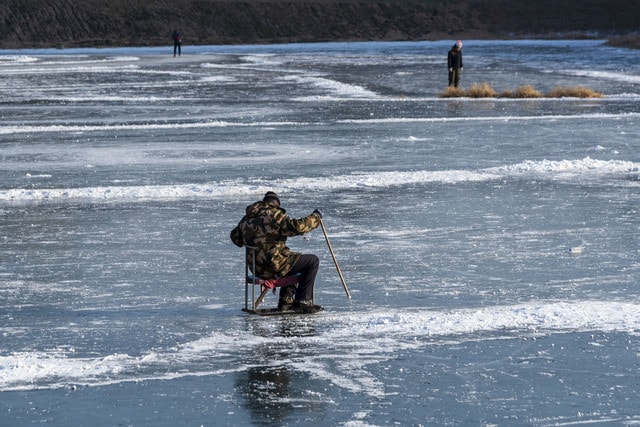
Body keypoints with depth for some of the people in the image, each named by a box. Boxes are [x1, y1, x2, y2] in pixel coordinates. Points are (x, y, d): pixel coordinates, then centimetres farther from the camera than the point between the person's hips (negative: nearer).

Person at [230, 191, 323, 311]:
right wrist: (315, 217, -8)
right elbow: (296, 227, -23)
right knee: (312, 261, 2)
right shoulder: (276, 215, -12)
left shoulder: (247, 218, 13)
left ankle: (286, 301, 30)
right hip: (274, 264, -9)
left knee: (290, 259, 37)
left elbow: (235, 237, 27)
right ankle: (302, 301, -1)